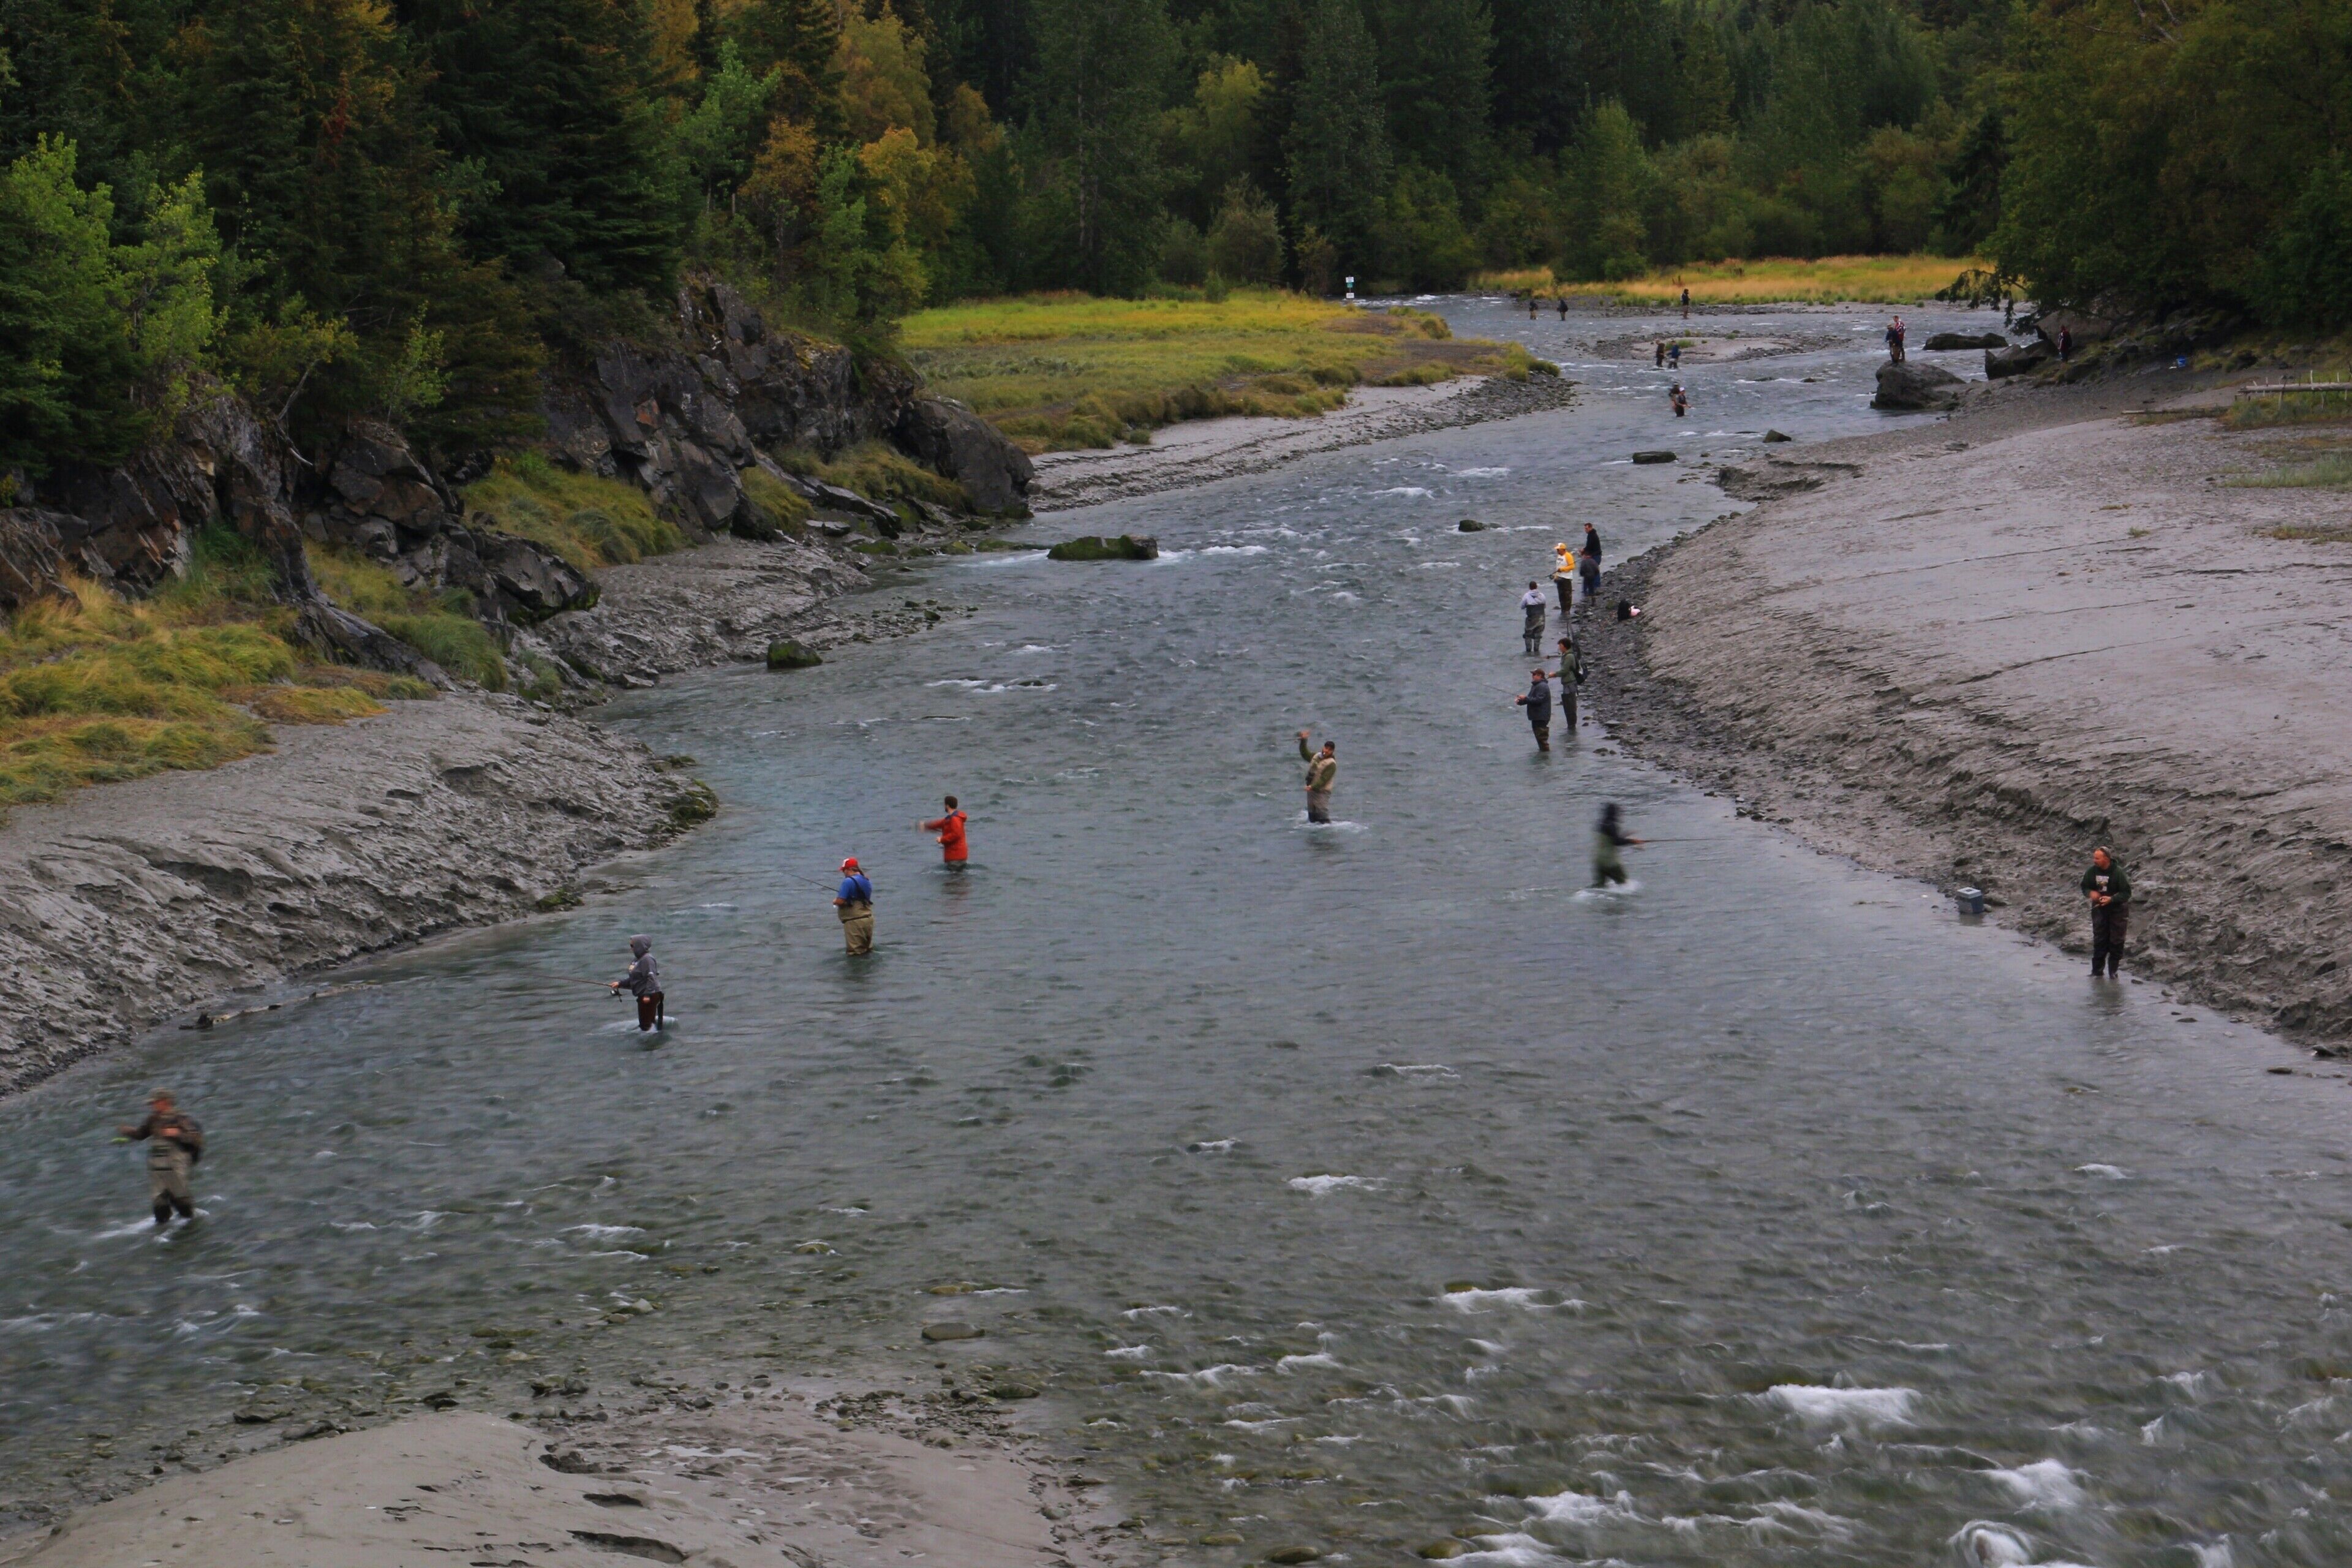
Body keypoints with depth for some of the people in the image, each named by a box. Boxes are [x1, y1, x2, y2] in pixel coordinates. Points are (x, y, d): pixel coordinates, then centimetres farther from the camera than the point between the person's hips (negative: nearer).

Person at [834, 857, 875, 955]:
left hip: (854, 921, -8)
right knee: (867, 950, 18)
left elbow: (840, 901, -20)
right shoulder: (867, 881, 10)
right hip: (868, 919, 8)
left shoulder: (848, 881, -17)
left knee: (856, 953, -1)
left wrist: (835, 901, 2)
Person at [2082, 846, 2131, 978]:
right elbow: (2084, 887, 7)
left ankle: (2113, 971, 12)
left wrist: (2112, 899, -29)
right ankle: (2097, 971, 11)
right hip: (2099, 909, 3)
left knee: (2116, 942, 2)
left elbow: (2127, 893, -15)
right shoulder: (2092, 872, -6)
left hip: (2117, 910, -3)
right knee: (2099, 940, 5)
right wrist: (2090, 893, -16)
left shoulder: (2118, 873, -18)